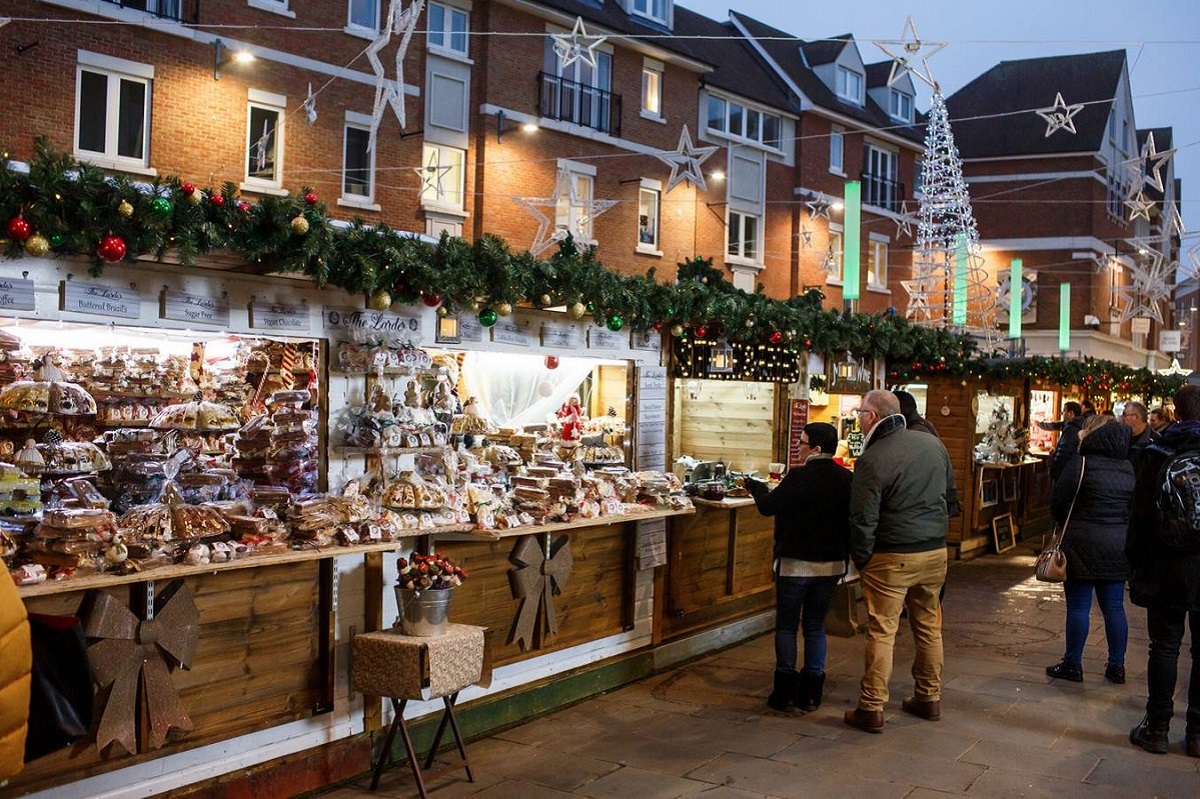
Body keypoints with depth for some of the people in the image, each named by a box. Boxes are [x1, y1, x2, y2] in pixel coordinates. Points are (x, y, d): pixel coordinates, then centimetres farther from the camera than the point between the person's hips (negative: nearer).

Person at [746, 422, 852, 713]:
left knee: (786, 626, 7)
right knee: (816, 626, 13)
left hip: (796, 563, -5)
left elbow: (767, 506, -8)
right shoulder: (846, 479, -2)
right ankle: (811, 693, 15)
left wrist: (755, 487, 10)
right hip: (832, 564, 5)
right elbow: (851, 518, 6)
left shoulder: (800, 477, -18)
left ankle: (785, 691, 8)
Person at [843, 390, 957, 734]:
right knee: (929, 626, 17)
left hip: (892, 558, -6)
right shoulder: (933, 444, 3)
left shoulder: (872, 460, -17)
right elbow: (951, 496, 14)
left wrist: (861, 560, -2)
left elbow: (863, 519, -15)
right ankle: (929, 699, 27)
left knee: (882, 632, 0)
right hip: (935, 551, 6)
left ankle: (872, 709, 4)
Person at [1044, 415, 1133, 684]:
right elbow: (1135, 507, 14)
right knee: (1114, 606, 11)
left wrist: (1063, 524, 9)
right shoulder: (1128, 467, 8)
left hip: (1083, 543, -6)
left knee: (1078, 606, 1)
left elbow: (1058, 501, -10)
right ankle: (1117, 666, 17)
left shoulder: (1081, 462, -12)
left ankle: (1072, 664, 8)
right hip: (1118, 545, 6)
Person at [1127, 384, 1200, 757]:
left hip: (1166, 567, -1)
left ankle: (1157, 728, 11)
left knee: (1164, 646, 6)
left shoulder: (1157, 455, -5)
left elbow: (1142, 513, -4)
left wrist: (1136, 559, 5)